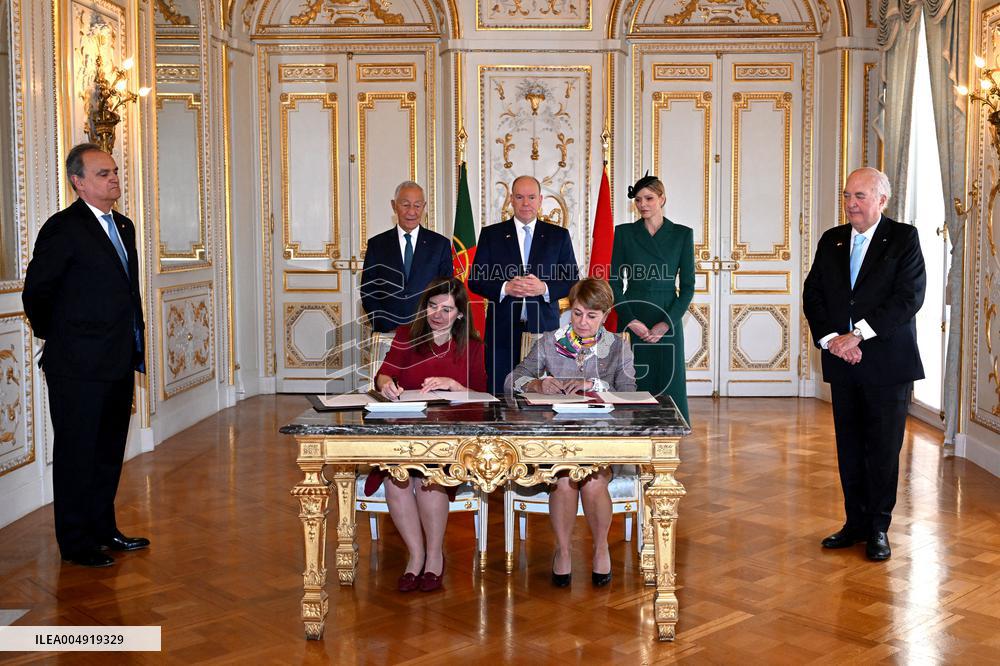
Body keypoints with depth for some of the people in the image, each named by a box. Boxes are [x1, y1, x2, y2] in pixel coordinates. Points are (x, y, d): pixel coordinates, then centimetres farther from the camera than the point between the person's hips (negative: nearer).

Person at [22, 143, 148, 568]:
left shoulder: (123, 226, 12)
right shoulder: (64, 228, -13)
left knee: (109, 453, 17)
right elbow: (36, 292, -9)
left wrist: (134, 349, 11)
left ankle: (103, 530, 30)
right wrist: (57, 337, 3)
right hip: (79, 366, -8)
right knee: (77, 455, 4)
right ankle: (76, 543, 15)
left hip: (119, 363, 8)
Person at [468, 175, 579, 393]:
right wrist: (505, 288, -14)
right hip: (503, 330, 0)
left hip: (544, 328, 0)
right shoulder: (491, 234, 8)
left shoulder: (559, 236, 9)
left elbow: (573, 280, 7)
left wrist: (545, 288, -12)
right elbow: (475, 280, 4)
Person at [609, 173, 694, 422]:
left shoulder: (682, 234, 3)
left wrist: (666, 324, -10)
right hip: (632, 320, 0)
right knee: (633, 386, 0)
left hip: (668, 320, 0)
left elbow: (688, 285, 1)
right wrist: (630, 321, -9)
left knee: (669, 386, 1)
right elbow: (615, 283, 3)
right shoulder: (624, 233, 4)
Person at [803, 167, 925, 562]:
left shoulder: (904, 239, -4)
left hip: (888, 363, -4)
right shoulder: (831, 241, 10)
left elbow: (909, 296, -14)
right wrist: (831, 338, -10)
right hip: (843, 363, 4)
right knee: (849, 448, 10)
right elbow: (812, 295, 6)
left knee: (884, 449, 3)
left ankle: (878, 528, 14)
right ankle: (856, 522, 21)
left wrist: (857, 334, -19)